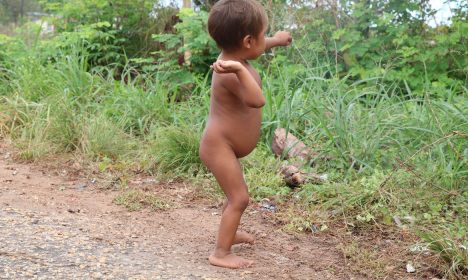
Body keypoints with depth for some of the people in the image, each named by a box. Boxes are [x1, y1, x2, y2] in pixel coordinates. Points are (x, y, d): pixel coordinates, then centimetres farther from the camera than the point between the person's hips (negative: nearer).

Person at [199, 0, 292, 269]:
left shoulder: (234, 58, 1)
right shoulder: (232, 72, -30)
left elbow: (256, 48, 26)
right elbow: (257, 100, -46)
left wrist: (276, 40, 42)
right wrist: (240, 70, -57)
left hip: (224, 146, 10)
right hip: (219, 146, -10)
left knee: (237, 194, 25)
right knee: (239, 198, -8)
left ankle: (229, 233, 45)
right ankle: (221, 253, -1)